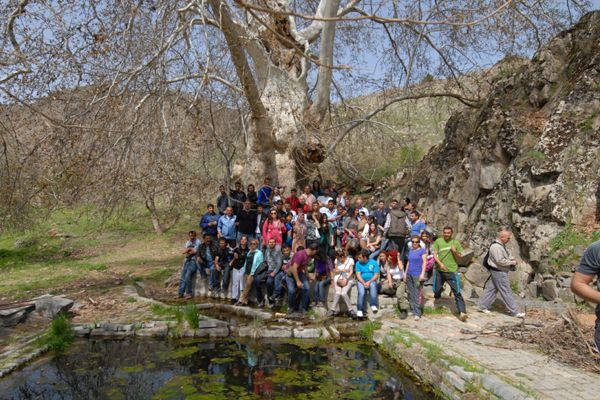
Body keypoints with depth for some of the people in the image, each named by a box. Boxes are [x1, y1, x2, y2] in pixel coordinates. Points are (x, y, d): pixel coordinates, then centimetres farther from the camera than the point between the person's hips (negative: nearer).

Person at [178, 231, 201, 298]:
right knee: (183, 277, -3)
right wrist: (190, 248, -9)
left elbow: (195, 251, -13)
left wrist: (188, 251, 1)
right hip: (187, 260, 7)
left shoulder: (197, 242, -2)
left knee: (188, 275, -20)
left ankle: (190, 292, -10)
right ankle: (180, 293, -2)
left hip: (194, 260, -7)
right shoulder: (188, 242, 19)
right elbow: (184, 251, 8)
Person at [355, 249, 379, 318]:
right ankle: (360, 310, -31)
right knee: (361, 292, -30)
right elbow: (358, 275, -1)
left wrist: (369, 282, -15)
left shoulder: (373, 263, 3)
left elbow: (376, 275, -1)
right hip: (362, 282, 1)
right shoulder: (358, 263, 7)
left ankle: (373, 305, -37)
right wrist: (364, 283, -17)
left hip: (371, 281, 0)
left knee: (373, 285, -36)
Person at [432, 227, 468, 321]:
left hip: (452, 271, -1)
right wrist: (440, 263, -19)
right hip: (439, 270, 2)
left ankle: (462, 312, -8)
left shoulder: (456, 243, 1)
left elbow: (459, 258, 6)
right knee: (436, 290, 11)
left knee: (457, 292, -8)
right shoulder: (438, 241, 1)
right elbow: (434, 255, -2)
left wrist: (455, 252, -15)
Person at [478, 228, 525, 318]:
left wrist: (512, 259, 0)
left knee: (491, 289, 14)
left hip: (498, 271, 10)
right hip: (499, 272, -10)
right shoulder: (496, 247, -23)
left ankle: (483, 306, 20)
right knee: (506, 292, -3)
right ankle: (515, 312, 4)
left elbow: (507, 255, 21)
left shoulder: (502, 245, 11)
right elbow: (500, 261, -27)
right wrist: (511, 263, -15)